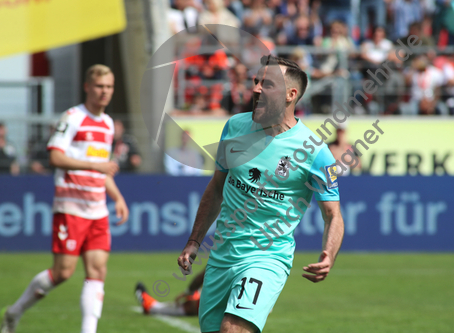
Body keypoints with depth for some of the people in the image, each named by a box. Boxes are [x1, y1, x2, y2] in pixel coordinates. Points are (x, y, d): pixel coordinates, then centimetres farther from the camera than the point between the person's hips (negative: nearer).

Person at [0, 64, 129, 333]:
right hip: (71, 207, -7)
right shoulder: (73, 118, -7)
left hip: (98, 210, 7)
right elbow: (56, 157, -17)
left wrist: (118, 198, 15)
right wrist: (94, 165, -23)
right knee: (63, 271, -7)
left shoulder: (108, 124, 16)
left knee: (97, 271, -5)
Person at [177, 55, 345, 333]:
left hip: (268, 259, -6)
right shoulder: (235, 126, 4)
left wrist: (328, 259, -25)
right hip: (220, 255, 6)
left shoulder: (313, 150, -11)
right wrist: (194, 242, 16)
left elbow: (333, 216, -6)